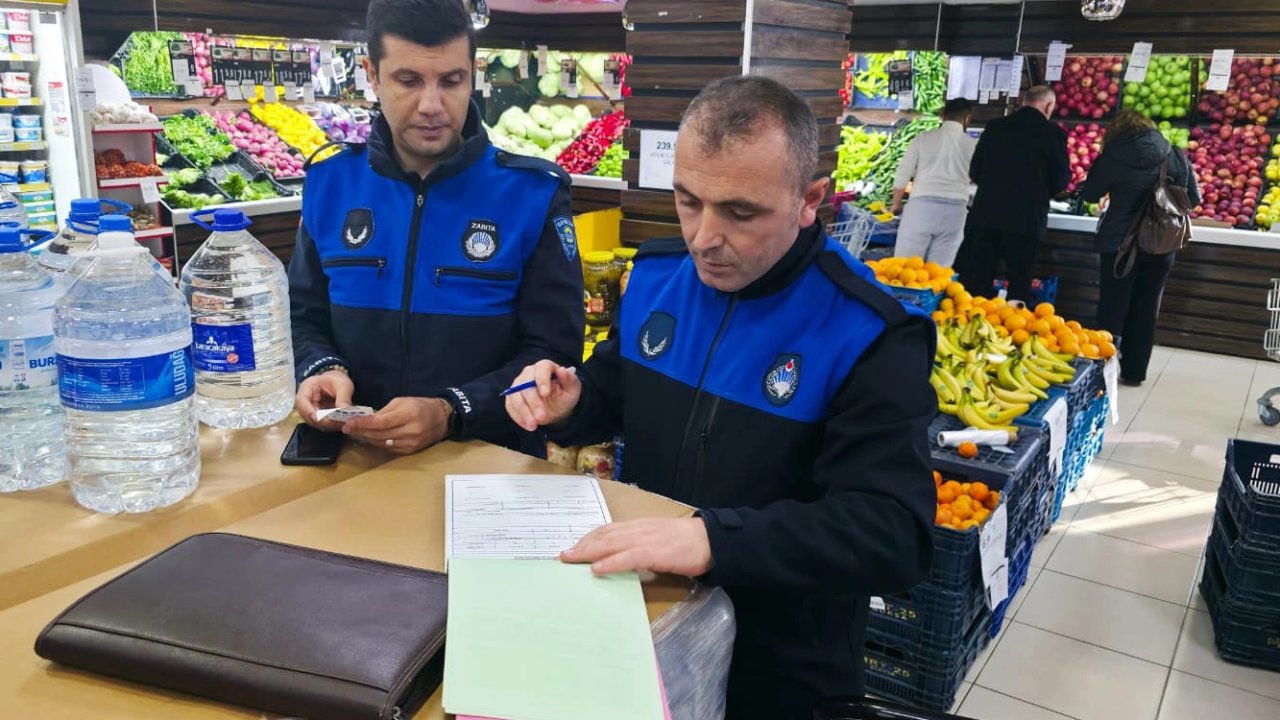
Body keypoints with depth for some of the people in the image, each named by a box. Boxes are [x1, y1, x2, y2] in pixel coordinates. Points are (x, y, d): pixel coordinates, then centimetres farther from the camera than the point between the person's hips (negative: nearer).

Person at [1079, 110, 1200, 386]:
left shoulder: (1112, 157, -10)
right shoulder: (1177, 157, -2)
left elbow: (1089, 194, 1)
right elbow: (1194, 198, 5)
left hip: (1120, 242, -2)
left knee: (1112, 308, 10)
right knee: (1146, 310, 14)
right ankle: (1135, 371, 21)